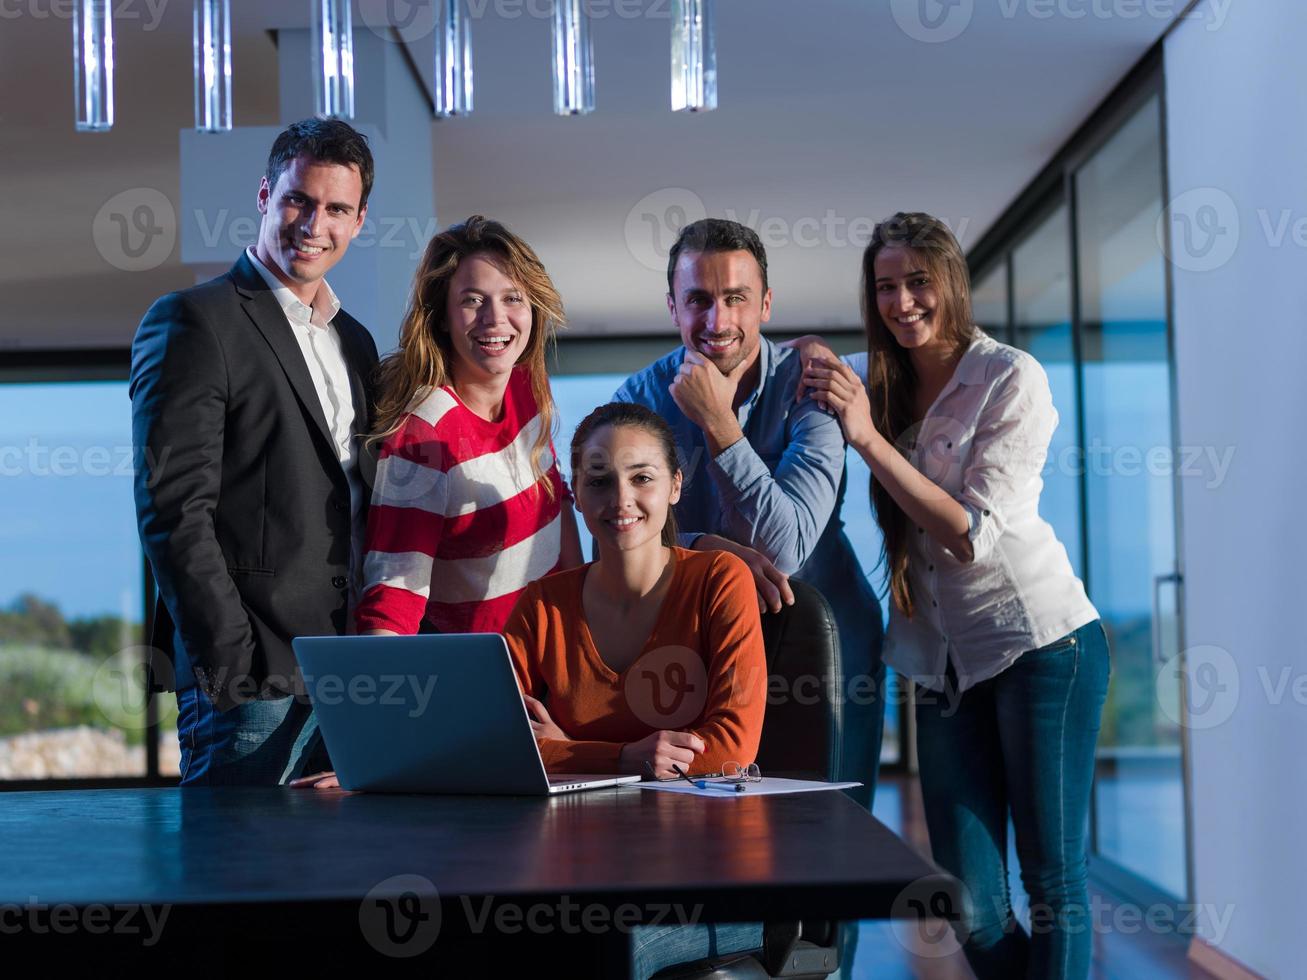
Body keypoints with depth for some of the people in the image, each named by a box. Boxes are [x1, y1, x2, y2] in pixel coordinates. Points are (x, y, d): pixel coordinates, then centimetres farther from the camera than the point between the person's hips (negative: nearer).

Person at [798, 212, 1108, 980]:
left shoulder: (1012, 378, -9)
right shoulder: (874, 381, 8)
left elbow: (974, 536, -16)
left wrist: (867, 435, -23)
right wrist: (811, 373, -6)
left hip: (1040, 640, -5)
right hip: (947, 662, 5)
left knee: (1056, 883, -1)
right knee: (970, 906, 2)